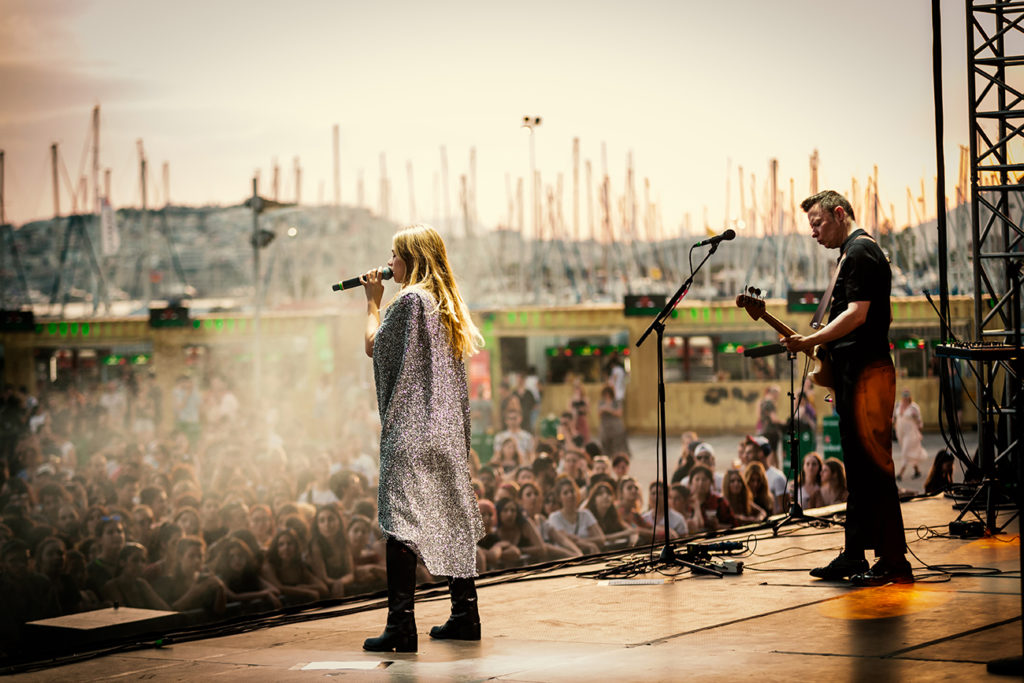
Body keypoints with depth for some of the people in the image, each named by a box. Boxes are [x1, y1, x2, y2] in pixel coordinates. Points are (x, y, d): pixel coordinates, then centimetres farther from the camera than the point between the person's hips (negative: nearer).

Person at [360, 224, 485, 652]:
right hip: (448, 427, 9)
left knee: (400, 520, -10)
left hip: (410, 426, -9)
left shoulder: (409, 299, -11)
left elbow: (375, 346, -3)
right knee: (451, 516, 13)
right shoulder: (446, 302, 14)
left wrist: (373, 302, 7)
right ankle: (465, 615, 18)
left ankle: (401, 626, -15)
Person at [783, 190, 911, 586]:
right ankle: (854, 556, 16)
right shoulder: (854, 252, 22)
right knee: (858, 468, 12)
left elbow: (857, 315, -21)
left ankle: (894, 561, -10)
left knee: (874, 466, -11)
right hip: (854, 374, 11)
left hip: (865, 374, -11)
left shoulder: (859, 252, -10)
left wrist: (811, 341, -25)